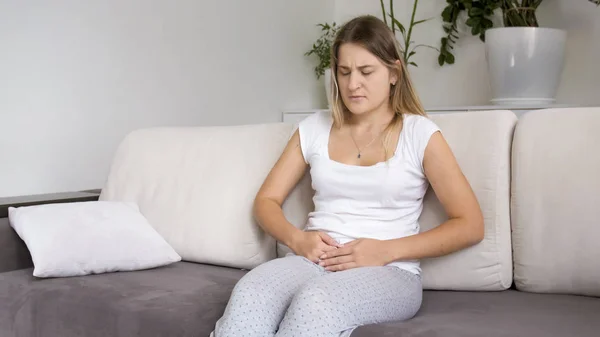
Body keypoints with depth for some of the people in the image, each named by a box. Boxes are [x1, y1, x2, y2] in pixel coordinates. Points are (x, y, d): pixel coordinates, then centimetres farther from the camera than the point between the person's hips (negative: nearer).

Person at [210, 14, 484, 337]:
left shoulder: (419, 133, 3)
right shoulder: (314, 128, 14)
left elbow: (470, 225, -1)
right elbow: (266, 200, 17)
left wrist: (386, 251, -12)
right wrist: (297, 239, -5)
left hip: (388, 273, -2)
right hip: (313, 262, 3)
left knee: (316, 302, -39)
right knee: (247, 295, -34)